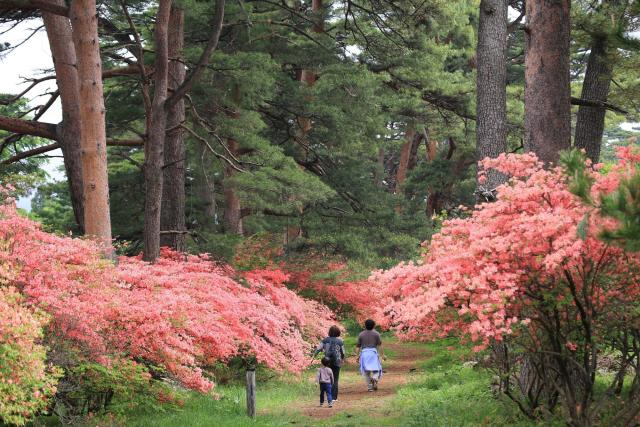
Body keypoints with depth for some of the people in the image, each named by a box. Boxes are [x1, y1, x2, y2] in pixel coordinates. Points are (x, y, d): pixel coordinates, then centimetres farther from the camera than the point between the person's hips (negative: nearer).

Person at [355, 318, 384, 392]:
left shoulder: (361, 334, 8)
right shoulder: (376, 334, 3)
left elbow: (358, 346, 6)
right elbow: (380, 345, -3)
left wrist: (358, 356, 11)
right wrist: (382, 354, 0)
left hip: (364, 353, 2)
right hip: (373, 352, -2)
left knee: (366, 372, 8)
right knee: (376, 369, 6)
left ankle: (369, 387, 5)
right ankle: (375, 379, -24)